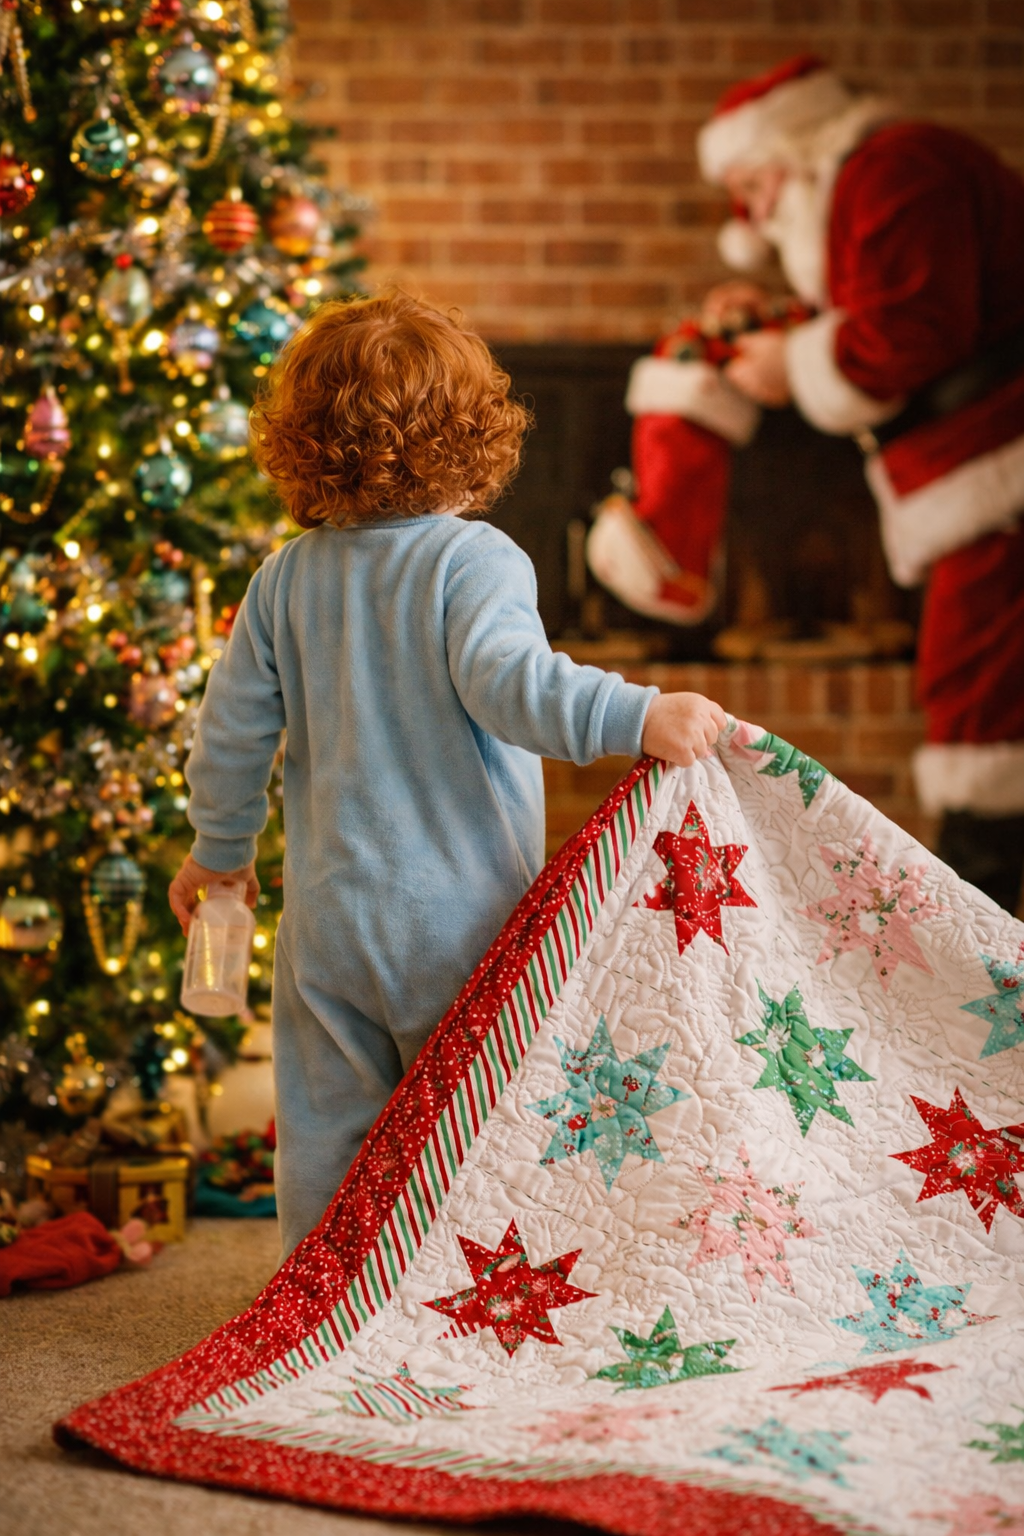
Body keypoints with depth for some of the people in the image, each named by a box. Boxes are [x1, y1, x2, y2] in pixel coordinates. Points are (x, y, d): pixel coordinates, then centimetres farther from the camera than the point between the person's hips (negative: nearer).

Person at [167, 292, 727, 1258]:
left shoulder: (287, 578, 4)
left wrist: (220, 847, 22)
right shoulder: (475, 560, -12)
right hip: (459, 920, -4)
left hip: (327, 916, 4)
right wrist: (635, 718, -36)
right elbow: (507, 681, -30)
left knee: (325, 1135, 14)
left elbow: (233, 724, 8)